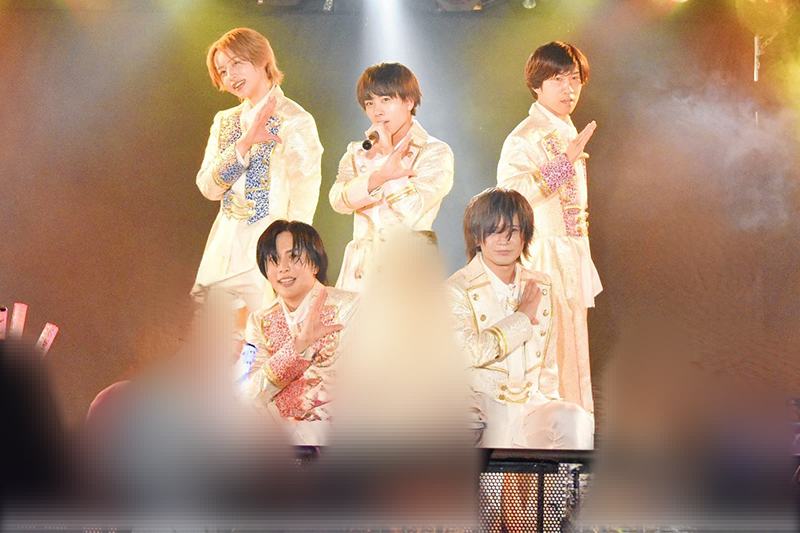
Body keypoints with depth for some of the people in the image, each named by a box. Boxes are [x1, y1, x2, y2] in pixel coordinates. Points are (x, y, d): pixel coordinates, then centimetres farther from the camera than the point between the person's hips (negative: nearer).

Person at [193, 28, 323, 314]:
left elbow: (302, 204, -9)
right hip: (223, 252, 6)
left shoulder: (295, 121, -5)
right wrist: (244, 144, -11)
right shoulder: (225, 121, 16)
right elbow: (208, 186, 3)